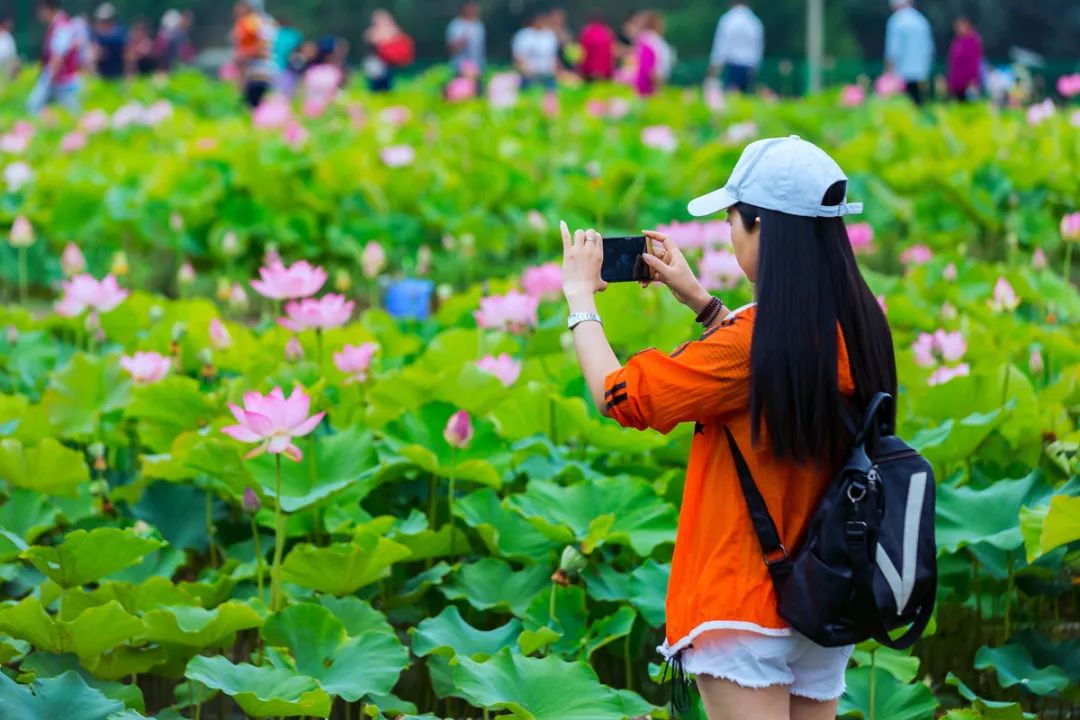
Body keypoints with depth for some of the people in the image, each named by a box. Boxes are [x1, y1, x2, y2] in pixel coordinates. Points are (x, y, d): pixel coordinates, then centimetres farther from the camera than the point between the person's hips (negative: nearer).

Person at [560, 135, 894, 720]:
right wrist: (699, 300, 22)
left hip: (747, 605, -8)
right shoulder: (857, 326, 2)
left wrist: (579, 297, 2)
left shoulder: (753, 340, -20)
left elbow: (617, 395, -12)